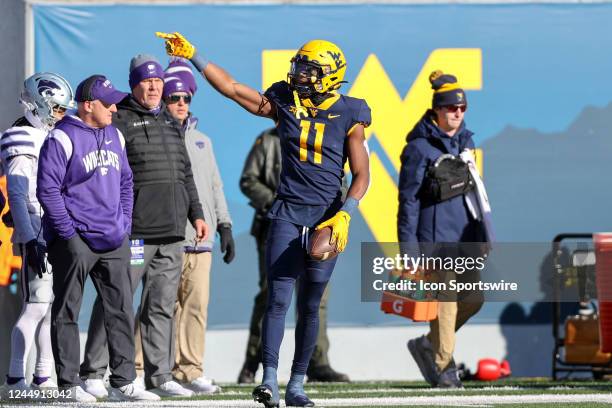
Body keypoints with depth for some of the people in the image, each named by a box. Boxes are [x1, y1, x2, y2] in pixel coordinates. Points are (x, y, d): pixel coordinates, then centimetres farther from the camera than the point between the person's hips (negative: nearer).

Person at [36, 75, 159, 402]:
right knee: (67, 312, 0)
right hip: (74, 241, -7)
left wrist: (124, 224, 12)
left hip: (112, 240, 7)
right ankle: (68, 383, 4)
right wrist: (68, 232, -14)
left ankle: (123, 382, 10)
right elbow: (47, 189, -13)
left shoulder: (114, 136, 14)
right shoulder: (62, 138, -9)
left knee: (121, 310, 5)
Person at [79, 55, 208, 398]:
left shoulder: (171, 123, 20)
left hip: (171, 230, 7)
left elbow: (185, 173, 27)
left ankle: (159, 376, 12)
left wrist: (196, 214, 21)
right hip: (134, 228, -7)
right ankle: (93, 373, -3)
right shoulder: (120, 120, -3)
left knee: (162, 305, 8)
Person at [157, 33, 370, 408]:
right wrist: (193, 57, 0)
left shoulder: (347, 116, -1)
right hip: (287, 214, 1)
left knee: (310, 306, 5)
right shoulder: (284, 103, 5)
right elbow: (231, 87, 4)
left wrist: (345, 215, -14)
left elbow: (361, 174, -1)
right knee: (279, 299, -10)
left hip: (327, 218, -1)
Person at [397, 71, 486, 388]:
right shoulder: (419, 147, -7)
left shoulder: (465, 141, 14)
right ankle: (444, 367, 6)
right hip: (435, 234, -7)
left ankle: (427, 346, 23)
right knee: (445, 301, -7)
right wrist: (408, 244, -13)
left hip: (465, 234, 7)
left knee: (473, 299, 5)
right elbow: (408, 198, -8)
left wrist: (483, 235, 20)